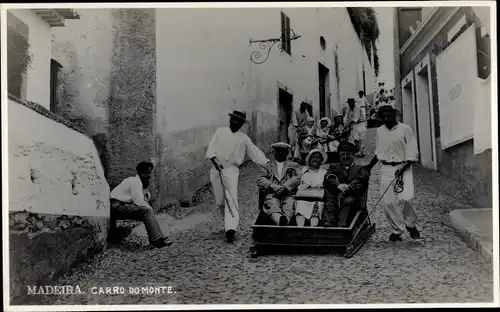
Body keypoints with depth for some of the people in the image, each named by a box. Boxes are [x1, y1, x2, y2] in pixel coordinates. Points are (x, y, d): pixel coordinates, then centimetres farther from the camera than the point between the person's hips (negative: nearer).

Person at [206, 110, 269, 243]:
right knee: (219, 201, 5)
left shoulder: (244, 138, 8)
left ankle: (230, 229, -25)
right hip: (216, 169, 2)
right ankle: (230, 221, 28)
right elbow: (211, 149, 0)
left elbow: (256, 152, 6)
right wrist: (215, 161, -17)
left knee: (231, 199, -16)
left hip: (231, 169, -2)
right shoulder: (220, 132, 9)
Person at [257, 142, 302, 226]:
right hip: (272, 194, 0)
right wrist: (273, 186, -9)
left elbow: (297, 178, 7)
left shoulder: (294, 165, 27)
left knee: (290, 204, -34)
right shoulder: (268, 165, 27)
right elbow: (260, 181, 11)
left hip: (288, 194, 0)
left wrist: (284, 187, -11)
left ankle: (286, 220, -64)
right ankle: (279, 219, -64)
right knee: (272, 205, -34)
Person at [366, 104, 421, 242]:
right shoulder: (380, 131, 9)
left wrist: (403, 169, -18)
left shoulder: (405, 129, -5)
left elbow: (412, 153, -7)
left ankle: (410, 224, 7)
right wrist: (369, 167, 17)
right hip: (386, 169, 4)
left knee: (407, 197, -20)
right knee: (387, 201, -3)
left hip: (403, 167, -4)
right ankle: (397, 229, 15)